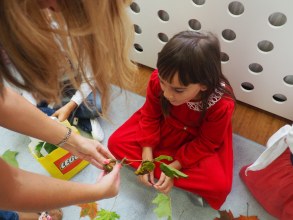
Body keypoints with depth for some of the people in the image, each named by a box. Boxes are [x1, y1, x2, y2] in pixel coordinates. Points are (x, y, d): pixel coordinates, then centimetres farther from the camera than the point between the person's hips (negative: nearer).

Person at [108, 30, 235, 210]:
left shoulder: (222, 105, -35)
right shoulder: (159, 79, -30)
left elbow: (206, 144, -18)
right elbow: (150, 115, -12)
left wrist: (175, 166, -23)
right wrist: (146, 154, -17)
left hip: (199, 139, -2)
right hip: (165, 124, 3)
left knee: (219, 185, -24)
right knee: (116, 142, -10)